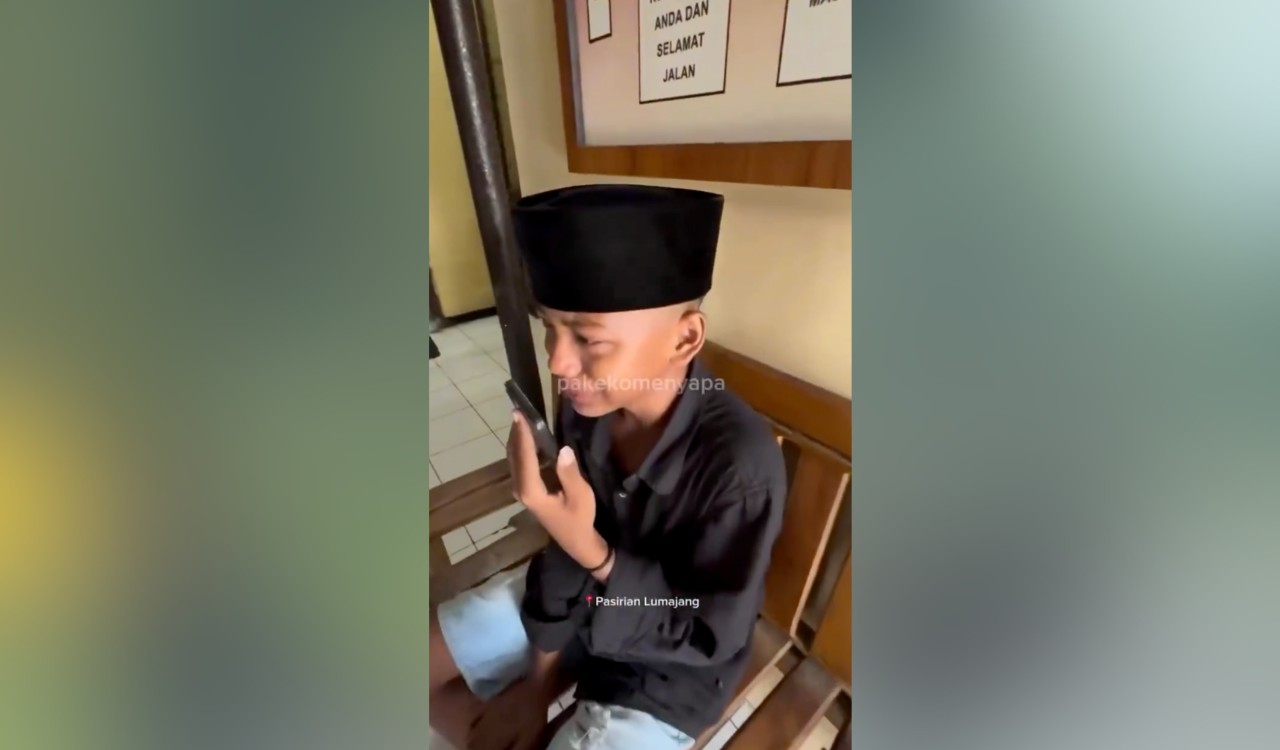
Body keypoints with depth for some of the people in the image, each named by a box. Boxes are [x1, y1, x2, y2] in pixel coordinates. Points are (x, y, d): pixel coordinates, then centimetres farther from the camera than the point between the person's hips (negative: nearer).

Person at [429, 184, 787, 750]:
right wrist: (539, 677, 2)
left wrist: (590, 552, -38)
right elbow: (567, 546, -5)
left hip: (670, 669, -4)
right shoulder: (587, 406, -19)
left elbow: (709, 635, -23)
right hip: (589, 595, 5)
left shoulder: (740, 463, -36)